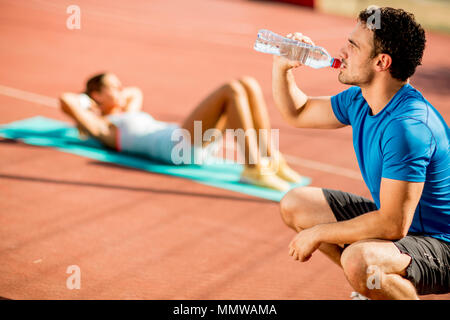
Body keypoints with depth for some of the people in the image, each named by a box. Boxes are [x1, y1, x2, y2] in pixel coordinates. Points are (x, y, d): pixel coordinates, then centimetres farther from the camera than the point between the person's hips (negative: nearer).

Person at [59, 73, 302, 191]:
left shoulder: (126, 117, 34)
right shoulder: (101, 127, 8)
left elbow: (135, 93, 55)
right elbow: (65, 101, -5)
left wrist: (117, 96, 40)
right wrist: (87, 104, 13)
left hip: (195, 142, 9)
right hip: (176, 143, -9)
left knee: (248, 85, -9)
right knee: (232, 91, -25)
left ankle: (270, 158, -12)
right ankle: (253, 168, -30)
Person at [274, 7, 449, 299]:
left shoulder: (407, 126, -30)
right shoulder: (359, 100, -1)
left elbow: (393, 225, -32)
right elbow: (297, 113, 18)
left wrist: (318, 233, -21)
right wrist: (282, 66, 0)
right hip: (396, 220, 10)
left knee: (358, 260, -39)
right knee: (294, 204, 10)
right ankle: (375, 285, 16)